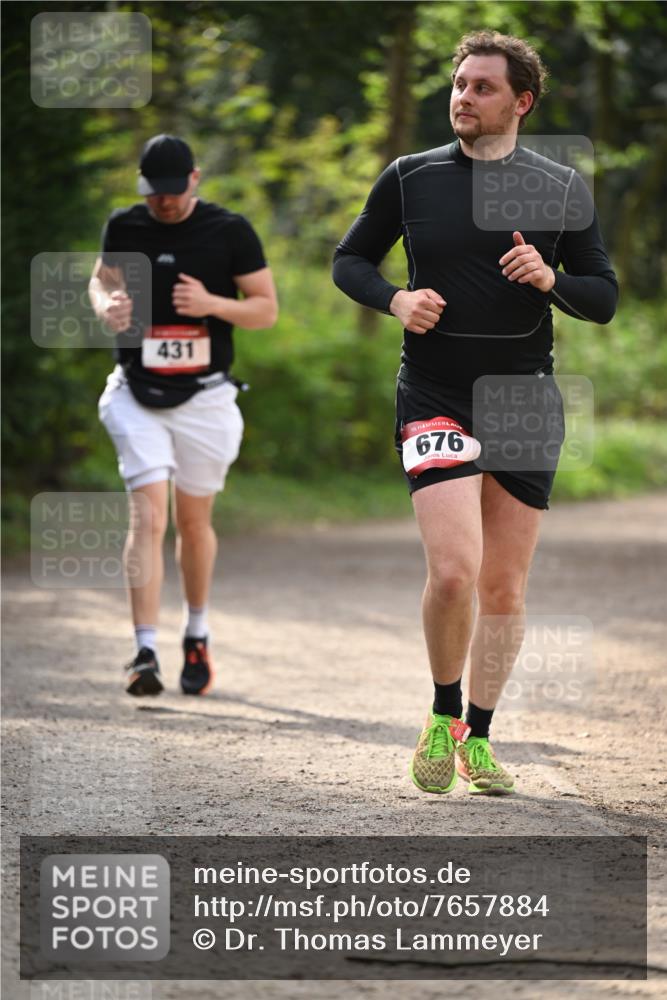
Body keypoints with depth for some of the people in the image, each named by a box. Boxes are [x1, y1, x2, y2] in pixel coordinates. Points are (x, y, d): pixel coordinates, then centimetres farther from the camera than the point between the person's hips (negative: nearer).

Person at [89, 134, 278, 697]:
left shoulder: (230, 231, -4)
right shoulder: (124, 227, 1)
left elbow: (267, 310, -1)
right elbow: (102, 278, 18)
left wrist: (213, 304, -20)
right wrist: (107, 304, -6)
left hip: (204, 398, 0)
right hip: (137, 396, 0)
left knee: (193, 523, 11)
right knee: (148, 516, -13)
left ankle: (197, 635, 32)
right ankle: (145, 652, -18)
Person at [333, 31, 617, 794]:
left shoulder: (562, 189, 3)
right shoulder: (409, 178, 2)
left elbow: (604, 300, 6)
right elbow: (349, 260, 14)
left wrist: (551, 280, -15)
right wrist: (396, 299, -7)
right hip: (434, 399, -2)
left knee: (504, 587, 6)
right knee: (453, 569, -17)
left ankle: (478, 739, 21)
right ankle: (442, 717, 6)